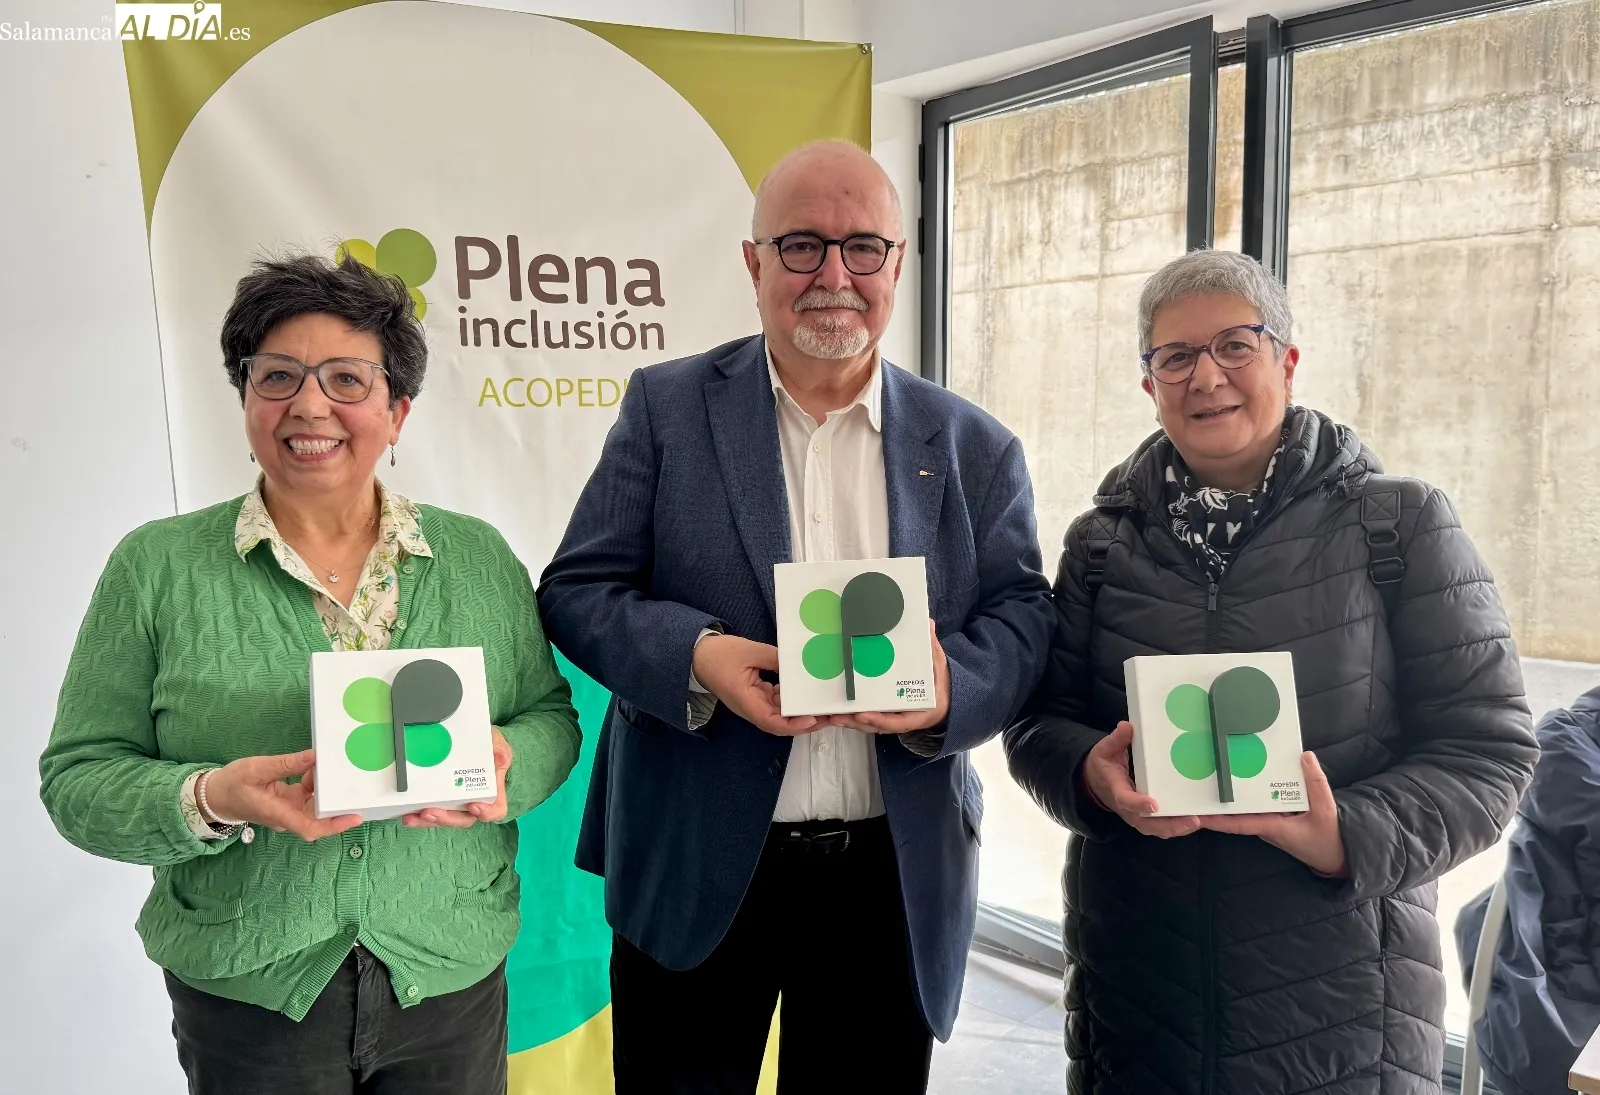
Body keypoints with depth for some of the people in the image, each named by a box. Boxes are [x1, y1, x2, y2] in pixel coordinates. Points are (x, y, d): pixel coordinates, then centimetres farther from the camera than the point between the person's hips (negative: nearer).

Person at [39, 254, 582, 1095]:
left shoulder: (479, 559, -1)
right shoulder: (156, 567, -5)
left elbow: (551, 717, 4)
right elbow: (78, 778, -3)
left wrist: (503, 765, -18)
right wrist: (210, 801, -23)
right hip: (245, 996, -1)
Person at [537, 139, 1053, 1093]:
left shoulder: (976, 449, 4)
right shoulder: (667, 407, -1)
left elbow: (1024, 613, 0)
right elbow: (576, 589, -3)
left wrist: (951, 686, -21)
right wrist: (694, 657, -22)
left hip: (897, 876, 2)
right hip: (694, 870, -1)